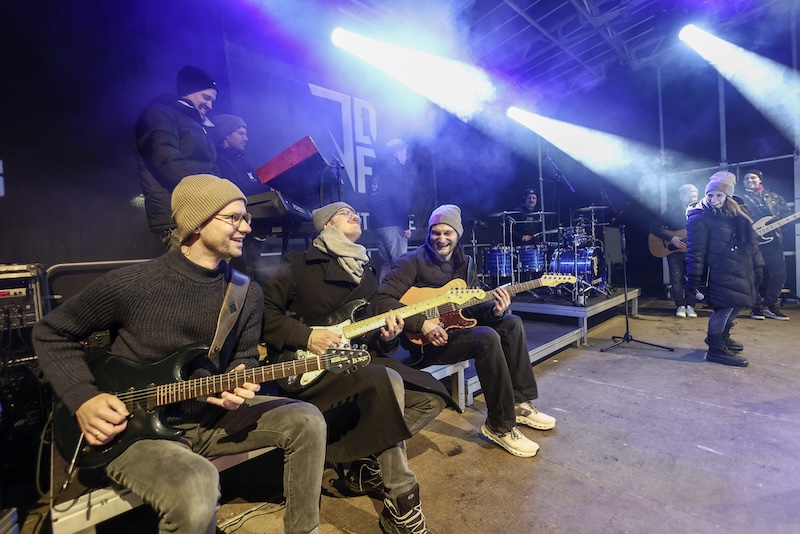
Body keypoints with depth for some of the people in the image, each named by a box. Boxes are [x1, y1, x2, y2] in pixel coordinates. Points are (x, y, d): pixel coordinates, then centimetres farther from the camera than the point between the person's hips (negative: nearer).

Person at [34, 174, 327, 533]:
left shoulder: (248, 294, -3)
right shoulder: (131, 285, -16)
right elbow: (50, 333, -1)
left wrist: (239, 380, -15)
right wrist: (84, 399, -11)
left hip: (211, 416, 5)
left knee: (306, 421, -10)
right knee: (196, 487, -35)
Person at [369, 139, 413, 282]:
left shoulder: (380, 172, 21)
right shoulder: (396, 169, -3)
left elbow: (371, 199, 20)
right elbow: (401, 199, -14)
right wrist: (405, 225, -13)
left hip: (377, 223, 9)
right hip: (392, 223, -8)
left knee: (386, 264, 13)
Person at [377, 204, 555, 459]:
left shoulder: (466, 263, 10)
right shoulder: (414, 261, -12)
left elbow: (473, 307, 9)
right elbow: (383, 298, -20)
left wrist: (494, 311, -14)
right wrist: (421, 324, -28)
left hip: (456, 327, 8)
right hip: (425, 340, -8)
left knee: (512, 323, -2)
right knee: (487, 338, -28)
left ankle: (519, 403, 8)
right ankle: (501, 426, -13)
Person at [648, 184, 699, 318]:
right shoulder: (671, 211, -4)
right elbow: (653, 227, -12)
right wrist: (671, 239, -19)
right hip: (674, 250, -2)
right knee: (677, 279, -3)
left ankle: (690, 305, 12)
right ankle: (680, 306, 11)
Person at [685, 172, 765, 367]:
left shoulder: (736, 213, 12)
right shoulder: (700, 217, -12)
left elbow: (750, 241, 19)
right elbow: (695, 249, -16)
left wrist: (757, 264, 18)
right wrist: (693, 277, -19)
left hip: (743, 270, 9)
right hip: (722, 272, -9)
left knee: (739, 304, 16)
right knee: (725, 307, -8)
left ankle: (722, 336, 36)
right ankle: (716, 349, 5)